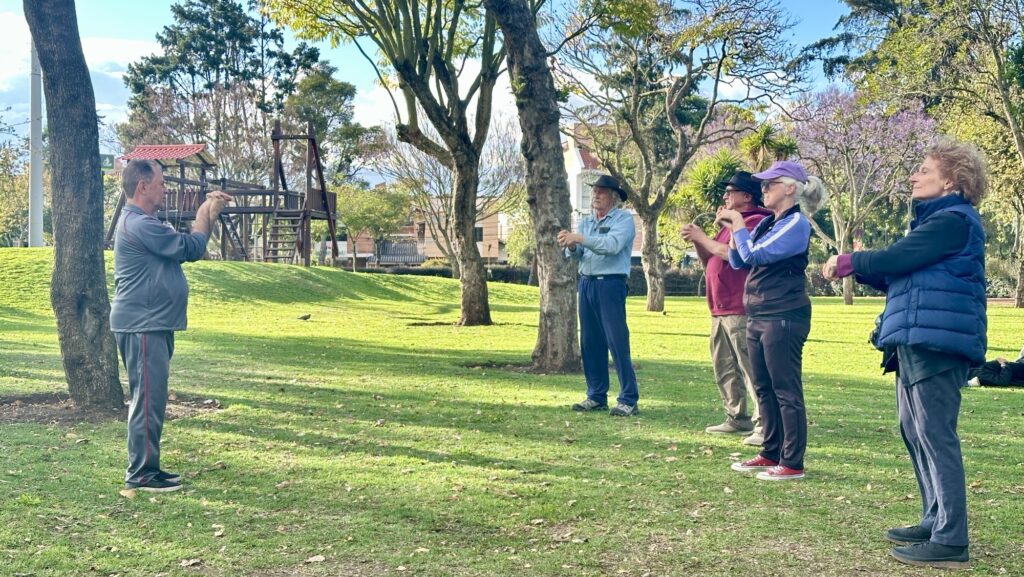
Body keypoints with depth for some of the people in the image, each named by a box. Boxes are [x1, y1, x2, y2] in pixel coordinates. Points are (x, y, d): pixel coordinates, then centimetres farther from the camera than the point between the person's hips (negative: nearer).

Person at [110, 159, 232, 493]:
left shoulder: (142, 223, 19)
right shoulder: (139, 225, -17)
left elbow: (183, 247, 21)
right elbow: (191, 248, -16)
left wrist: (207, 213, 12)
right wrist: (206, 215, 0)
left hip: (151, 326, 11)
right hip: (142, 327, -11)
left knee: (151, 399, 14)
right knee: (148, 400, -7)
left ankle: (147, 468, 22)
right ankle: (140, 474, -1)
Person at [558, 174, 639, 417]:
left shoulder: (623, 219, -3)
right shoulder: (586, 222, 16)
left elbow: (612, 245, -20)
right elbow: (577, 254, 5)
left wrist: (580, 238, -25)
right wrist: (570, 246, -17)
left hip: (610, 285, -7)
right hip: (586, 284, 7)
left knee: (617, 342, -8)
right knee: (590, 342, 9)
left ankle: (628, 400, -5)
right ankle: (596, 397, 18)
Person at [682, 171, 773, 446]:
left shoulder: (755, 221, -9)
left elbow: (733, 254, -22)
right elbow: (710, 261, 25)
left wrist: (702, 237, -10)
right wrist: (696, 240, 8)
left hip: (741, 312, -10)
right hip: (720, 311, 10)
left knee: (751, 368, -11)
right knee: (724, 368, 13)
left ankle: (764, 426, -8)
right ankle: (737, 419, 22)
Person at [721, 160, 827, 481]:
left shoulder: (796, 224, -10)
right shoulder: (767, 223, 14)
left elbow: (755, 255, -19)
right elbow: (738, 262, 15)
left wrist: (739, 226, -4)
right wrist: (733, 229, 2)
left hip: (784, 318, -9)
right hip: (757, 316, 9)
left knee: (786, 391, -5)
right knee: (764, 389, 13)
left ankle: (792, 463, 1)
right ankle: (771, 453, 22)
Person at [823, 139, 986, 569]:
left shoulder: (954, 219, -11)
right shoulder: (937, 220, 23)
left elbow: (897, 258, -17)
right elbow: (899, 274, 20)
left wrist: (849, 262, -1)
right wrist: (855, 268, 6)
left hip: (937, 340, -11)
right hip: (919, 340, 11)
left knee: (935, 434, -10)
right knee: (915, 431, 15)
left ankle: (951, 540, -6)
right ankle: (936, 521, 24)